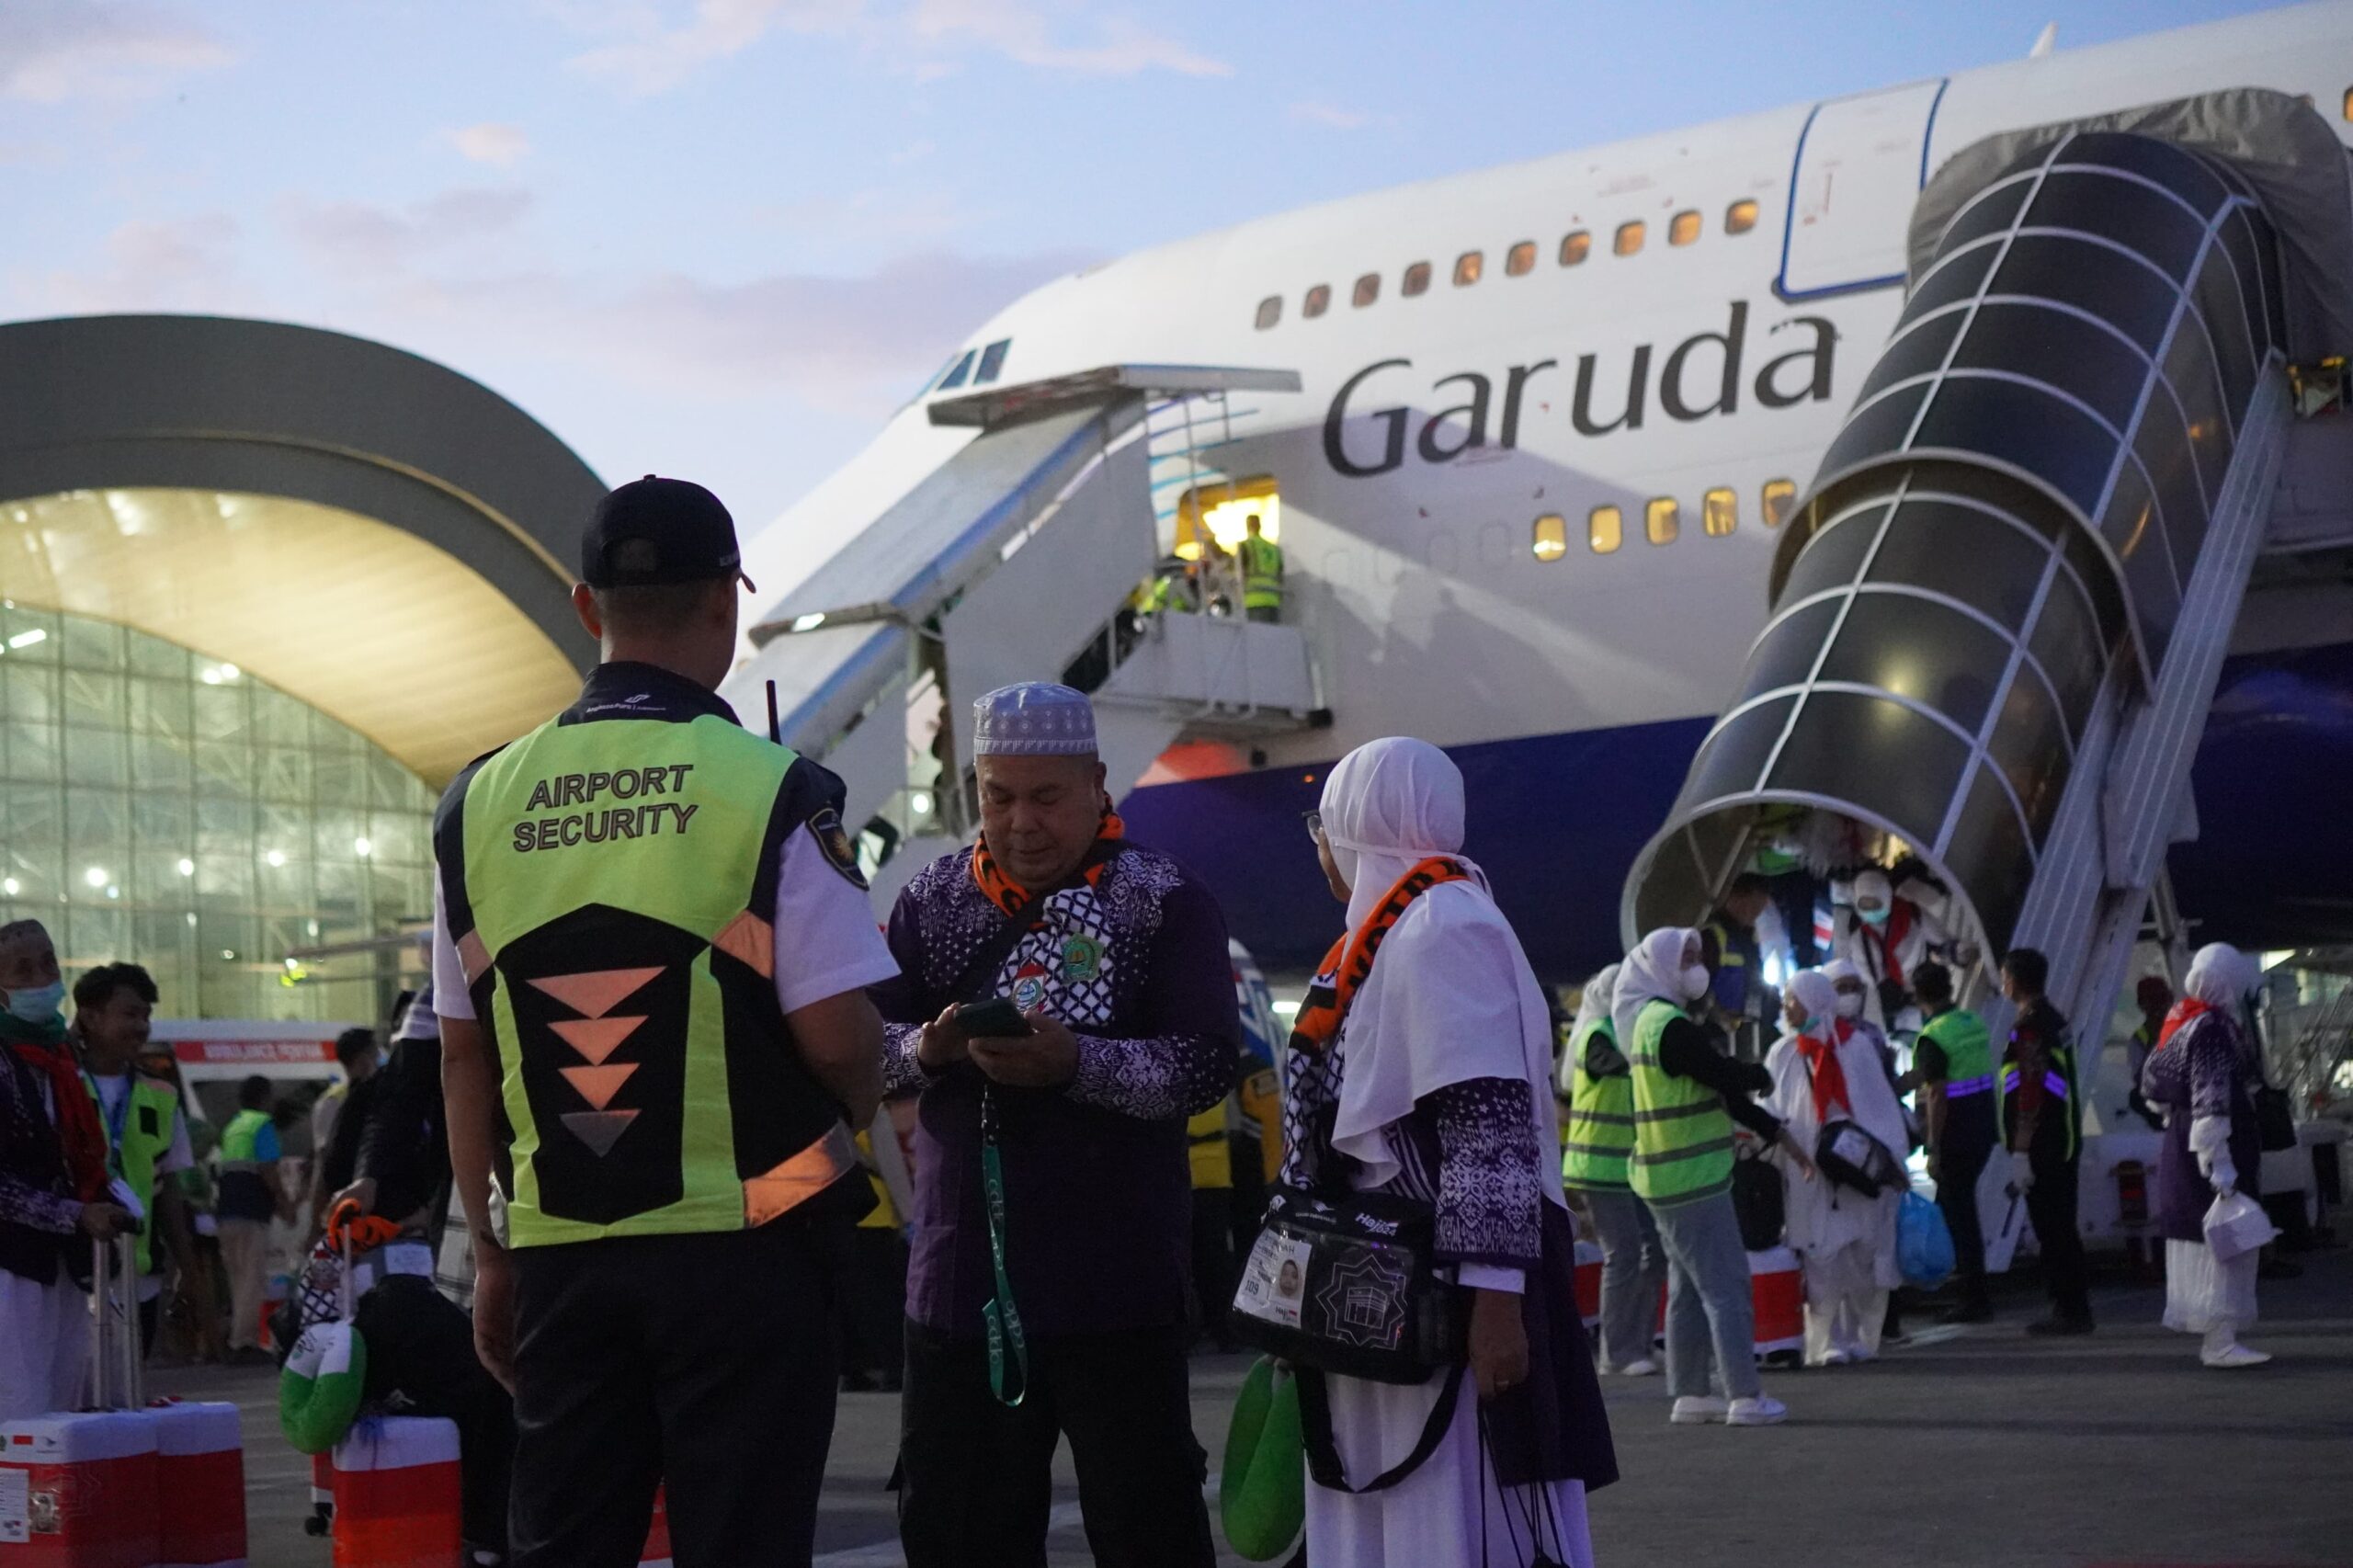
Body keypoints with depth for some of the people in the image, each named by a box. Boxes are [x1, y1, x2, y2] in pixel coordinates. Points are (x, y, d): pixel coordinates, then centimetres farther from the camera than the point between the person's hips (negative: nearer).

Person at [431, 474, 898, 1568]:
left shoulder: (481, 804, 4)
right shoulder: (770, 793, -9)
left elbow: (464, 1060, 8)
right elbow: (840, 1041, -11)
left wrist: (492, 1251, 16)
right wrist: (857, 1110, 11)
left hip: (559, 1251, 4)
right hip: (742, 1243, -4)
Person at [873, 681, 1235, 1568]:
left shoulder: (1165, 904, -1)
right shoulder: (932, 902, 11)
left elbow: (1205, 1065, -11)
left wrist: (1077, 1063, -26)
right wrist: (927, 1050, -16)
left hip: (1115, 1285, -4)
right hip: (963, 1280, 4)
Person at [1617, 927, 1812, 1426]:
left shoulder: (1655, 1022, 16)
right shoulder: (1670, 1027, -18)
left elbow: (1717, 1088, 18)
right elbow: (1727, 1076, -19)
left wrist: (1778, 1135, 17)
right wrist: (1762, 1076, 5)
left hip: (1668, 1180, 10)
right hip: (1692, 1180, -10)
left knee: (1691, 1288, 14)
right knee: (1727, 1286, -7)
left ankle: (1691, 1394, 17)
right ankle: (1744, 1398, -6)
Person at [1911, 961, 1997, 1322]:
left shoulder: (1932, 1038, -16)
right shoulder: (1976, 1023, 8)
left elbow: (1937, 1096, -19)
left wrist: (1934, 1150, -16)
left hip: (1955, 1138, -8)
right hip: (1983, 1131, 8)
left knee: (1958, 1213, -1)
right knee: (1957, 1207, 18)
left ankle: (1974, 1299, 1)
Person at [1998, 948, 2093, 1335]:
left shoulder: (2029, 1026, -16)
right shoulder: (2055, 1020, 16)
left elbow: (2030, 1092, -22)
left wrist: (2020, 1153, -22)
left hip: (2042, 1147, -10)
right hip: (2065, 1142, 10)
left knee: (2051, 1229, -7)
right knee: (2062, 1228, 14)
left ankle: (2068, 1312, -6)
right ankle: (2075, 1308, 18)